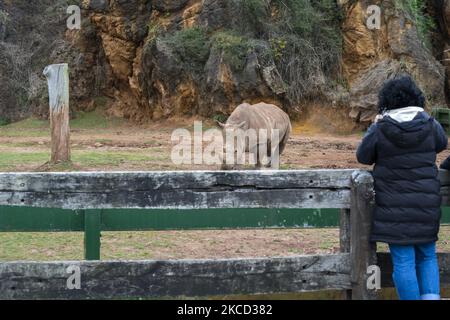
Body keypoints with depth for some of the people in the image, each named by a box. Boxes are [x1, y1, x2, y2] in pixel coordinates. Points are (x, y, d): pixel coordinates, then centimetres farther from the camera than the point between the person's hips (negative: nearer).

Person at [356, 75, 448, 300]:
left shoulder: (380, 130, -11)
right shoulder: (430, 125, -4)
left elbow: (363, 157, 3)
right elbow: (442, 144, 16)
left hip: (394, 208, -3)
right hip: (427, 205, 3)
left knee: (403, 262, 2)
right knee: (427, 257, 17)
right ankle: (431, 296, 4)